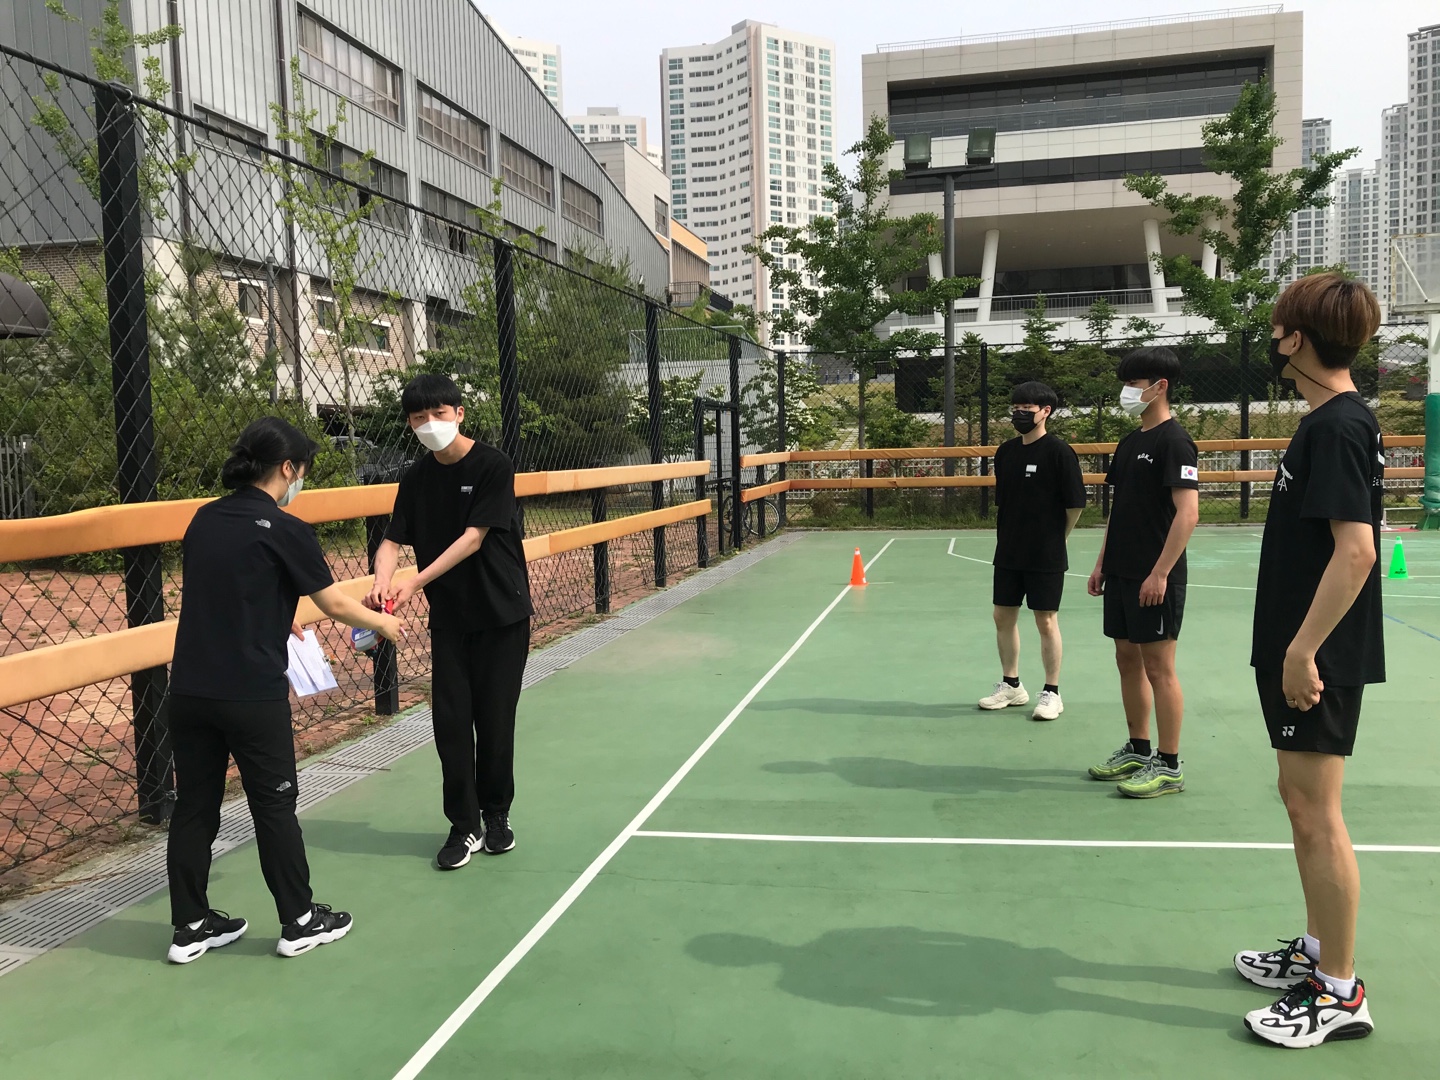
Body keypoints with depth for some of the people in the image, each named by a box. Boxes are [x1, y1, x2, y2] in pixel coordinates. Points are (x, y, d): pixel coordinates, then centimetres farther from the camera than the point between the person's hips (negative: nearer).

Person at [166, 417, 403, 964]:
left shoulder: (205, 519, 7)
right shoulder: (284, 530, -11)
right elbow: (334, 603, -2)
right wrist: (382, 622, 15)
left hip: (190, 690, 6)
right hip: (252, 694, -6)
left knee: (194, 805, 14)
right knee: (274, 806, 7)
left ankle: (191, 927, 26)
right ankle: (300, 922, 20)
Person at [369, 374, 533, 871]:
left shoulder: (492, 466, -12)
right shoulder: (416, 478, 2)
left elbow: (473, 538, -19)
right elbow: (393, 539, -3)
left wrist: (416, 582, -26)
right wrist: (382, 581, -25)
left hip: (501, 612, -4)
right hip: (448, 616, 4)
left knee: (495, 718, 4)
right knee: (451, 720, 1)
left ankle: (496, 816, 23)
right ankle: (465, 826, 14)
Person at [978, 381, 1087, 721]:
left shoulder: (1059, 452, -12)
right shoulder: (1005, 452, 6)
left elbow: (1075, 504, -9)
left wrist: (1056, 538, 1)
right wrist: (1013, 534, 11)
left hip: (1046, 556, -6)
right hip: (1008, 552, 6)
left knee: (1046, 620, 1)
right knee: (1003, 616, 11)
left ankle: (1051, 693, 13)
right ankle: (1011, 685, 26)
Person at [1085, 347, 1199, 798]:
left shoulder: (1173, 441, -12)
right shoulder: (1128, 443, 14)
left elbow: (1188, 512, -18)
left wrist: (1159, 573, -21)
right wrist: (1102, 562, 15)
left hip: (1154, 578, -8)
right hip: (1121, 574, 8)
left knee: (1158, 668, -2)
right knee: (1128, 660, 13)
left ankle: (1169, 766, 8)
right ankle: (1138, 751, 26)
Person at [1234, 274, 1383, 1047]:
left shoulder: (1337, 426, -17)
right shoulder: (1329, 420, 12)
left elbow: (1356, 549, -24)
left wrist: (1303, 648, -23)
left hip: (1318, 660, -10)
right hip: (1298, 651, 10)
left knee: (1316, 815, -1)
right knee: (1301, 803, 18)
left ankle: (1339, 994, 11)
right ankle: (1317, 951, 32)